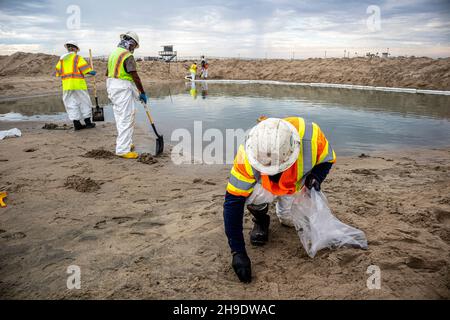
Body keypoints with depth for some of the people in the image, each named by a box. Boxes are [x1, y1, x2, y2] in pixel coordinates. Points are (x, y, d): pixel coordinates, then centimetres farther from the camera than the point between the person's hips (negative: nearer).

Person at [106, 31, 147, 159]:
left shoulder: (114, 53, 14)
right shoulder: (128, 56, -14)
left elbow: (107, 73, 20)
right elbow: (135, 77, -18)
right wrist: (142, 93, -10)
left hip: (113, 88, 10)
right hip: (123, 90, -10)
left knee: (120, 118, 17)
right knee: (126, 119, -7)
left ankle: (124, 143, 27)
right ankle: (123, 149, -6)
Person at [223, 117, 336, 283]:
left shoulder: (310, 135, -39)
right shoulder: (248, 154, -41)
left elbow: (327, 159, -14)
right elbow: (233, 202, -37)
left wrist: (316, 177, -36)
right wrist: (238, 252, -38)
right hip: (264, 185, -2)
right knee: (253, 194, -33)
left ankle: (283, 203, 26)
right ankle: (261, 221, 1)